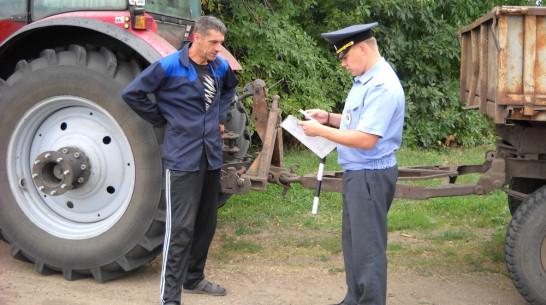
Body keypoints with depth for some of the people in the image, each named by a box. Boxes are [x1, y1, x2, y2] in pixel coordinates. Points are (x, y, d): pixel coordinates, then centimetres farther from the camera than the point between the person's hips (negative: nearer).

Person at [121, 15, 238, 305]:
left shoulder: (220, 66, 6)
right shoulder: (169, 66, -13)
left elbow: (230, 88, 29)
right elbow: (132, 93, -10)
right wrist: (161, 119, -6)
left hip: (211, 157, 7)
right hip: (182, 159, -7)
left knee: (206, 223, 16)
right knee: (180, 228, -8)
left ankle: (194, 278, 34)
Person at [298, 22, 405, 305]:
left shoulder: (382, 86, -22)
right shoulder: (365, 80, 10)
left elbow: (366, 139, -26)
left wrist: (321, 131, -18)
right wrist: (329, 117, 7)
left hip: (371, 176, -10)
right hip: (357, 173, 10)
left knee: (368, 247, -2)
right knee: (352, 240, 18)